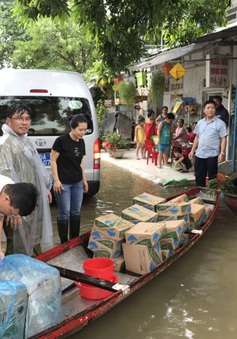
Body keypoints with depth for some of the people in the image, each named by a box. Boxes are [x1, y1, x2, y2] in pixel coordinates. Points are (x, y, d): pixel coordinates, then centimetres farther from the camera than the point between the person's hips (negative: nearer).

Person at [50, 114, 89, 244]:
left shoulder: (81, 142, 5)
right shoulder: (61, 140, -15)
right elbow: (53, 160, -11)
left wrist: (84, 179, 17)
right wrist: (56, 180, -14)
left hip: (77, 183, 6)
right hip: (63, 183, -6)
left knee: (76, 212, 12)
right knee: (65, 213, 0)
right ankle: (64, 243, 13)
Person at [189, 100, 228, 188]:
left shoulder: (220, 123, -6)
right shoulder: (200, 123, 10)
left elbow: (223, 139, -8)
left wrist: (222, 153, -16)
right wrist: (192, 150, 12)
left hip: (212, 155, -5)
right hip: (199, 154, 5)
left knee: (212, 178, 4)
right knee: (199, 177, 12)